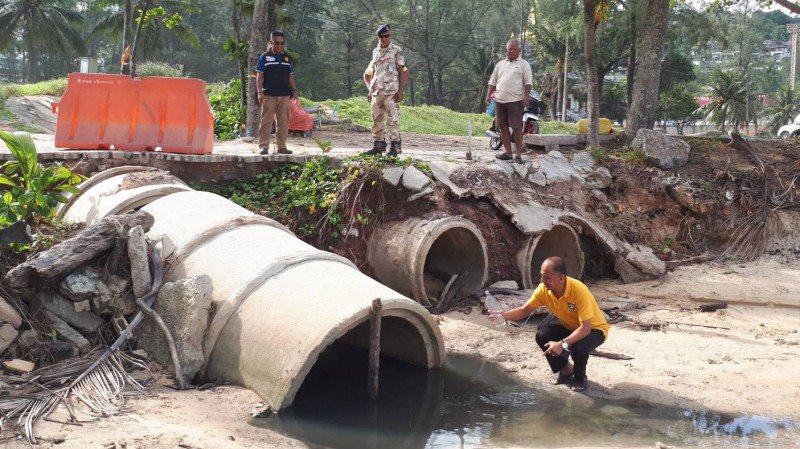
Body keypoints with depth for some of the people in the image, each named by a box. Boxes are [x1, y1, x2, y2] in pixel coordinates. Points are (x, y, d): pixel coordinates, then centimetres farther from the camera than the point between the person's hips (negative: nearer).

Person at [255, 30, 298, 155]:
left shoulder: (287, 58, 14)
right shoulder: (265, 57, 2)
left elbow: (290, 76, 19)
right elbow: (259, 76, 0)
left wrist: (294, 90, 10)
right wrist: (260, 92, -9)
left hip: (284, 95, 4)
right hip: (269, 95, -4)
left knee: (284, 121, 6)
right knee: (266, 120, -6)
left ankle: (282, 146, 13)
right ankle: (264, 146, -4)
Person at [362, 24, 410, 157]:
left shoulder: (396, 51, 1)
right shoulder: (375, 52, 17)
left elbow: (402, 71, -2)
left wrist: (400, 91, -10)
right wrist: (370, 90, 15)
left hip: (391, 91, -6)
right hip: (376, 91, 6)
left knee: (392, 119, -8)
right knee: (376, 119, 6)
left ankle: (395, 146, -6)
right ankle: (378, 145, 12)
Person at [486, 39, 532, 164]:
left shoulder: (523, 64, 3)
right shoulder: (500, 64, 16)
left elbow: (528, 82, -4)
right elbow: (492, 81, 18)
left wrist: (526, 96, -17)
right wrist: (489, 95, 7)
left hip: (515, 101, -5)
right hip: (500, 100, 5)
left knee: (516, 127, -8)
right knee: (503, 126, 8)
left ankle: (519, 154, -5)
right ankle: (507, 152, 17)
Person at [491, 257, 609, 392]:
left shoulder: (579, 291, -36)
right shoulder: (544, 289, -19)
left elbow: (585, 328, -37)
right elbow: (524, 310, -10)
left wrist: (562, 344, -47)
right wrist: (502, 315, -29)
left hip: (594, 328, -6)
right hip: (568, 325, 6)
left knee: (578, 346, -35)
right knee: (542, 336, -16)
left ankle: (580, 378, -1)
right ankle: (566, 371, 9)